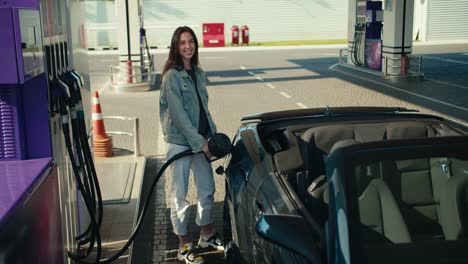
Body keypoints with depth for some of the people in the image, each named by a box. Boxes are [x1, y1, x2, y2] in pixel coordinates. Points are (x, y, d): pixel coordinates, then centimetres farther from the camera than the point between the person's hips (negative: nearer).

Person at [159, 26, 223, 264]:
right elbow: (178, 114, -17)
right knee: (180, 196, 4)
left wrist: (213, 135, 6)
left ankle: (207, 234, 35)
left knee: (207, 190, 16)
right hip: (179, 143, -7)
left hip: (201, 141, 7)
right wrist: (200, 142, -17)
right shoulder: (172, 76, -13)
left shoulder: (199, 74, 9)